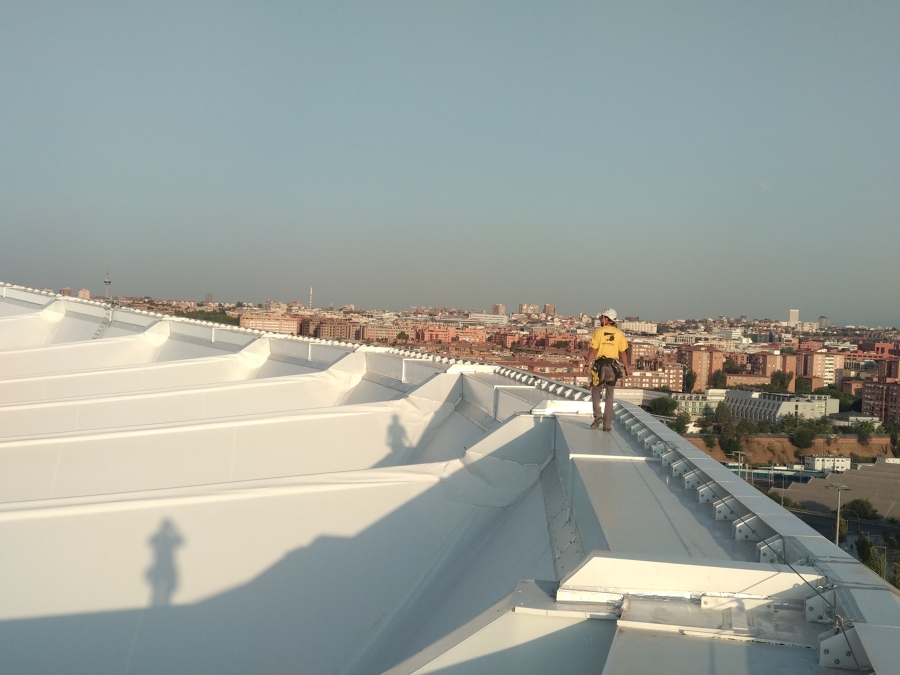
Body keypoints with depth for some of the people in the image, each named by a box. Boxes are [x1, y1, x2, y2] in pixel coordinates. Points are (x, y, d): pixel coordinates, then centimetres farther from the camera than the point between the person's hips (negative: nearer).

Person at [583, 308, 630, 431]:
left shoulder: (598, 332, -2)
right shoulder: (619, 334, 4)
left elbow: (593, 350, -7)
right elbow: (623, 352, 2)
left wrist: (587, 364, -3)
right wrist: (626, 367, 10)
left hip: (599, 365, -2)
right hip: (613, 366, 2)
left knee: (596, 392, 11)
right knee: (609, 396, 8)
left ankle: (598, 415, -8)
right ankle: (607, 424, 8)